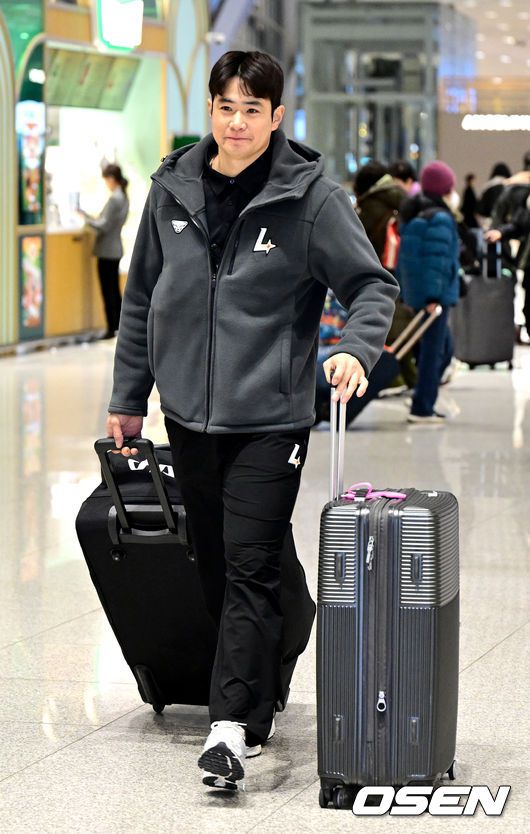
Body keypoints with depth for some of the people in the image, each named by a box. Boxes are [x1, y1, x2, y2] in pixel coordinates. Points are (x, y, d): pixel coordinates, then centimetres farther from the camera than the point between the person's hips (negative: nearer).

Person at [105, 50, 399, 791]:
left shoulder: (310, 194, -7)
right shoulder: (173, 189, 5)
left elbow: (373, 284, -6)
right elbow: (142, 300, 14)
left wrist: (355, 347, -25)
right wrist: (127, 398, 16)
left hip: (270, 417, -5)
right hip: (189, 416, 5)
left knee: (251, 570, -10)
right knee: (215, 567, 11)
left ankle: (232, 727, -15)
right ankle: (256, 706, 26)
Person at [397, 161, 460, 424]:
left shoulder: (413, 217, 15)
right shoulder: (440, 219, -15)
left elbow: (405, 256, 17)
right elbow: (437, 259, -21)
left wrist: (404, 289, 20)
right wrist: (433, 296, -24)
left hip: (415, 291, 10)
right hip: (434, 293, -10)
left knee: (444, 347, 18)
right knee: (433, 351, -3)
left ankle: (423, 402, 17)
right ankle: (422, 409, -2)